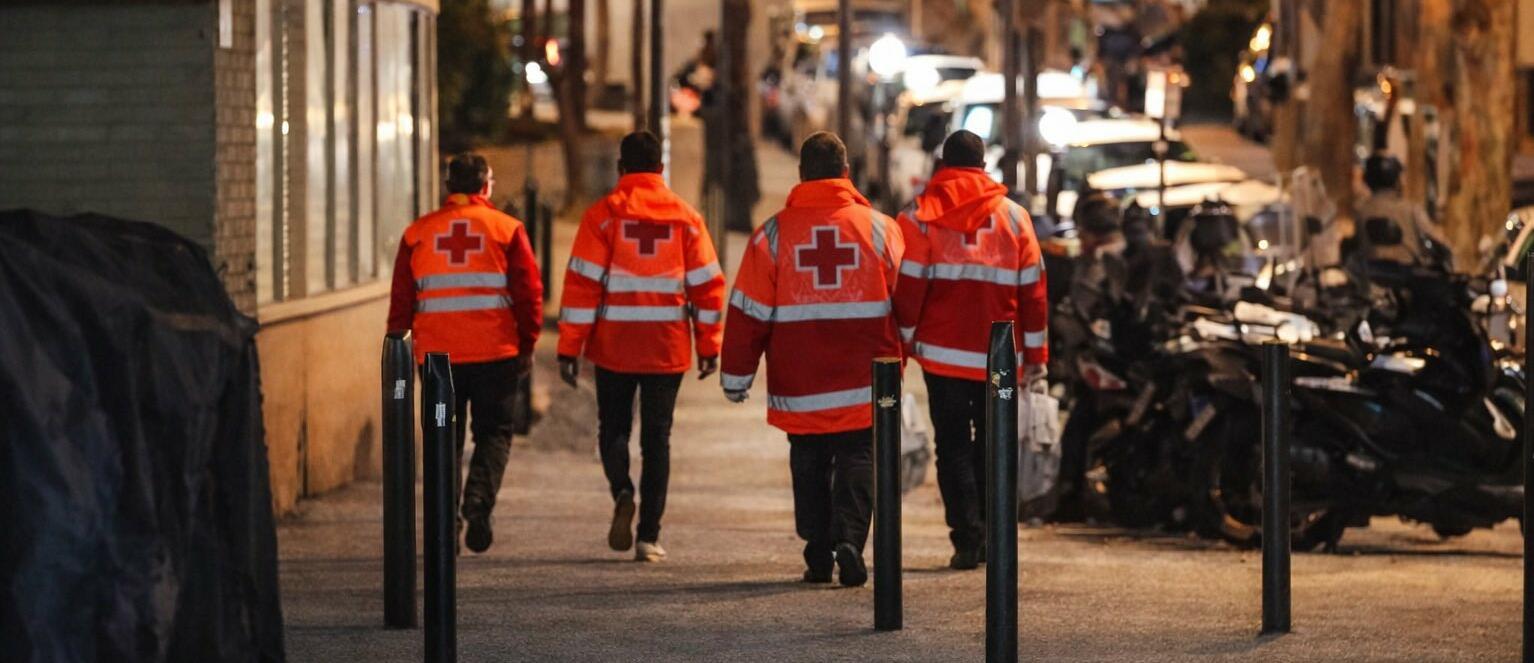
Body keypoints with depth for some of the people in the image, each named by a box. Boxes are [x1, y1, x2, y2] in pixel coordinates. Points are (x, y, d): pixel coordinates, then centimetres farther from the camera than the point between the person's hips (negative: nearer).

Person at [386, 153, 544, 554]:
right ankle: (479, 501, -17)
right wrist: (527, 345, 6)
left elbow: (401, 298, 7)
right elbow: (529, 291, -2)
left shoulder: (418, 232, 7)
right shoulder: (507, 229, 0)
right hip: (494, 354, -2)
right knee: (493, 432, 6)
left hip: (436, 354, 2)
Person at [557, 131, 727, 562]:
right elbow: (707, 285, 4)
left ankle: (622, 492, -12)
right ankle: (649, 537, 3)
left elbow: (582, 284, -7)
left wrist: (570, 349, -4)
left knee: (614, 427, 16)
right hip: (667, 349, 1)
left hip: (614, 347, -1)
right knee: (657, 437, 7)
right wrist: (709, 347, 11)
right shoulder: (685, 218, 4)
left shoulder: (602, 216, -3)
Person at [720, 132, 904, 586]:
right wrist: (895, 361, 24)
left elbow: (748, 312, -2)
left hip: (799, 385, 0)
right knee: (856, 463, 4)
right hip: (865, 386, 0)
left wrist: (735, 376, 6)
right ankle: (849, 540, -16)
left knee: (810, 467, 12)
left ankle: (819, 556, 11)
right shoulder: (881, 229, 0)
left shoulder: (773, 234, -3)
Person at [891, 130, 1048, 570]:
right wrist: (1036, 356, 10)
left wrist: (902, 343, 2)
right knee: (993, 445, 14)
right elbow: (1033, 290, 5)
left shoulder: (920, 216, -1)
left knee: (953, 446, 4)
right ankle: (989, 537, 12)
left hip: (943, 353, -1)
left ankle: (967, 538, -4)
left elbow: (908, 287, -6)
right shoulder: (1013, 217, 5)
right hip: (999, 355, 2)